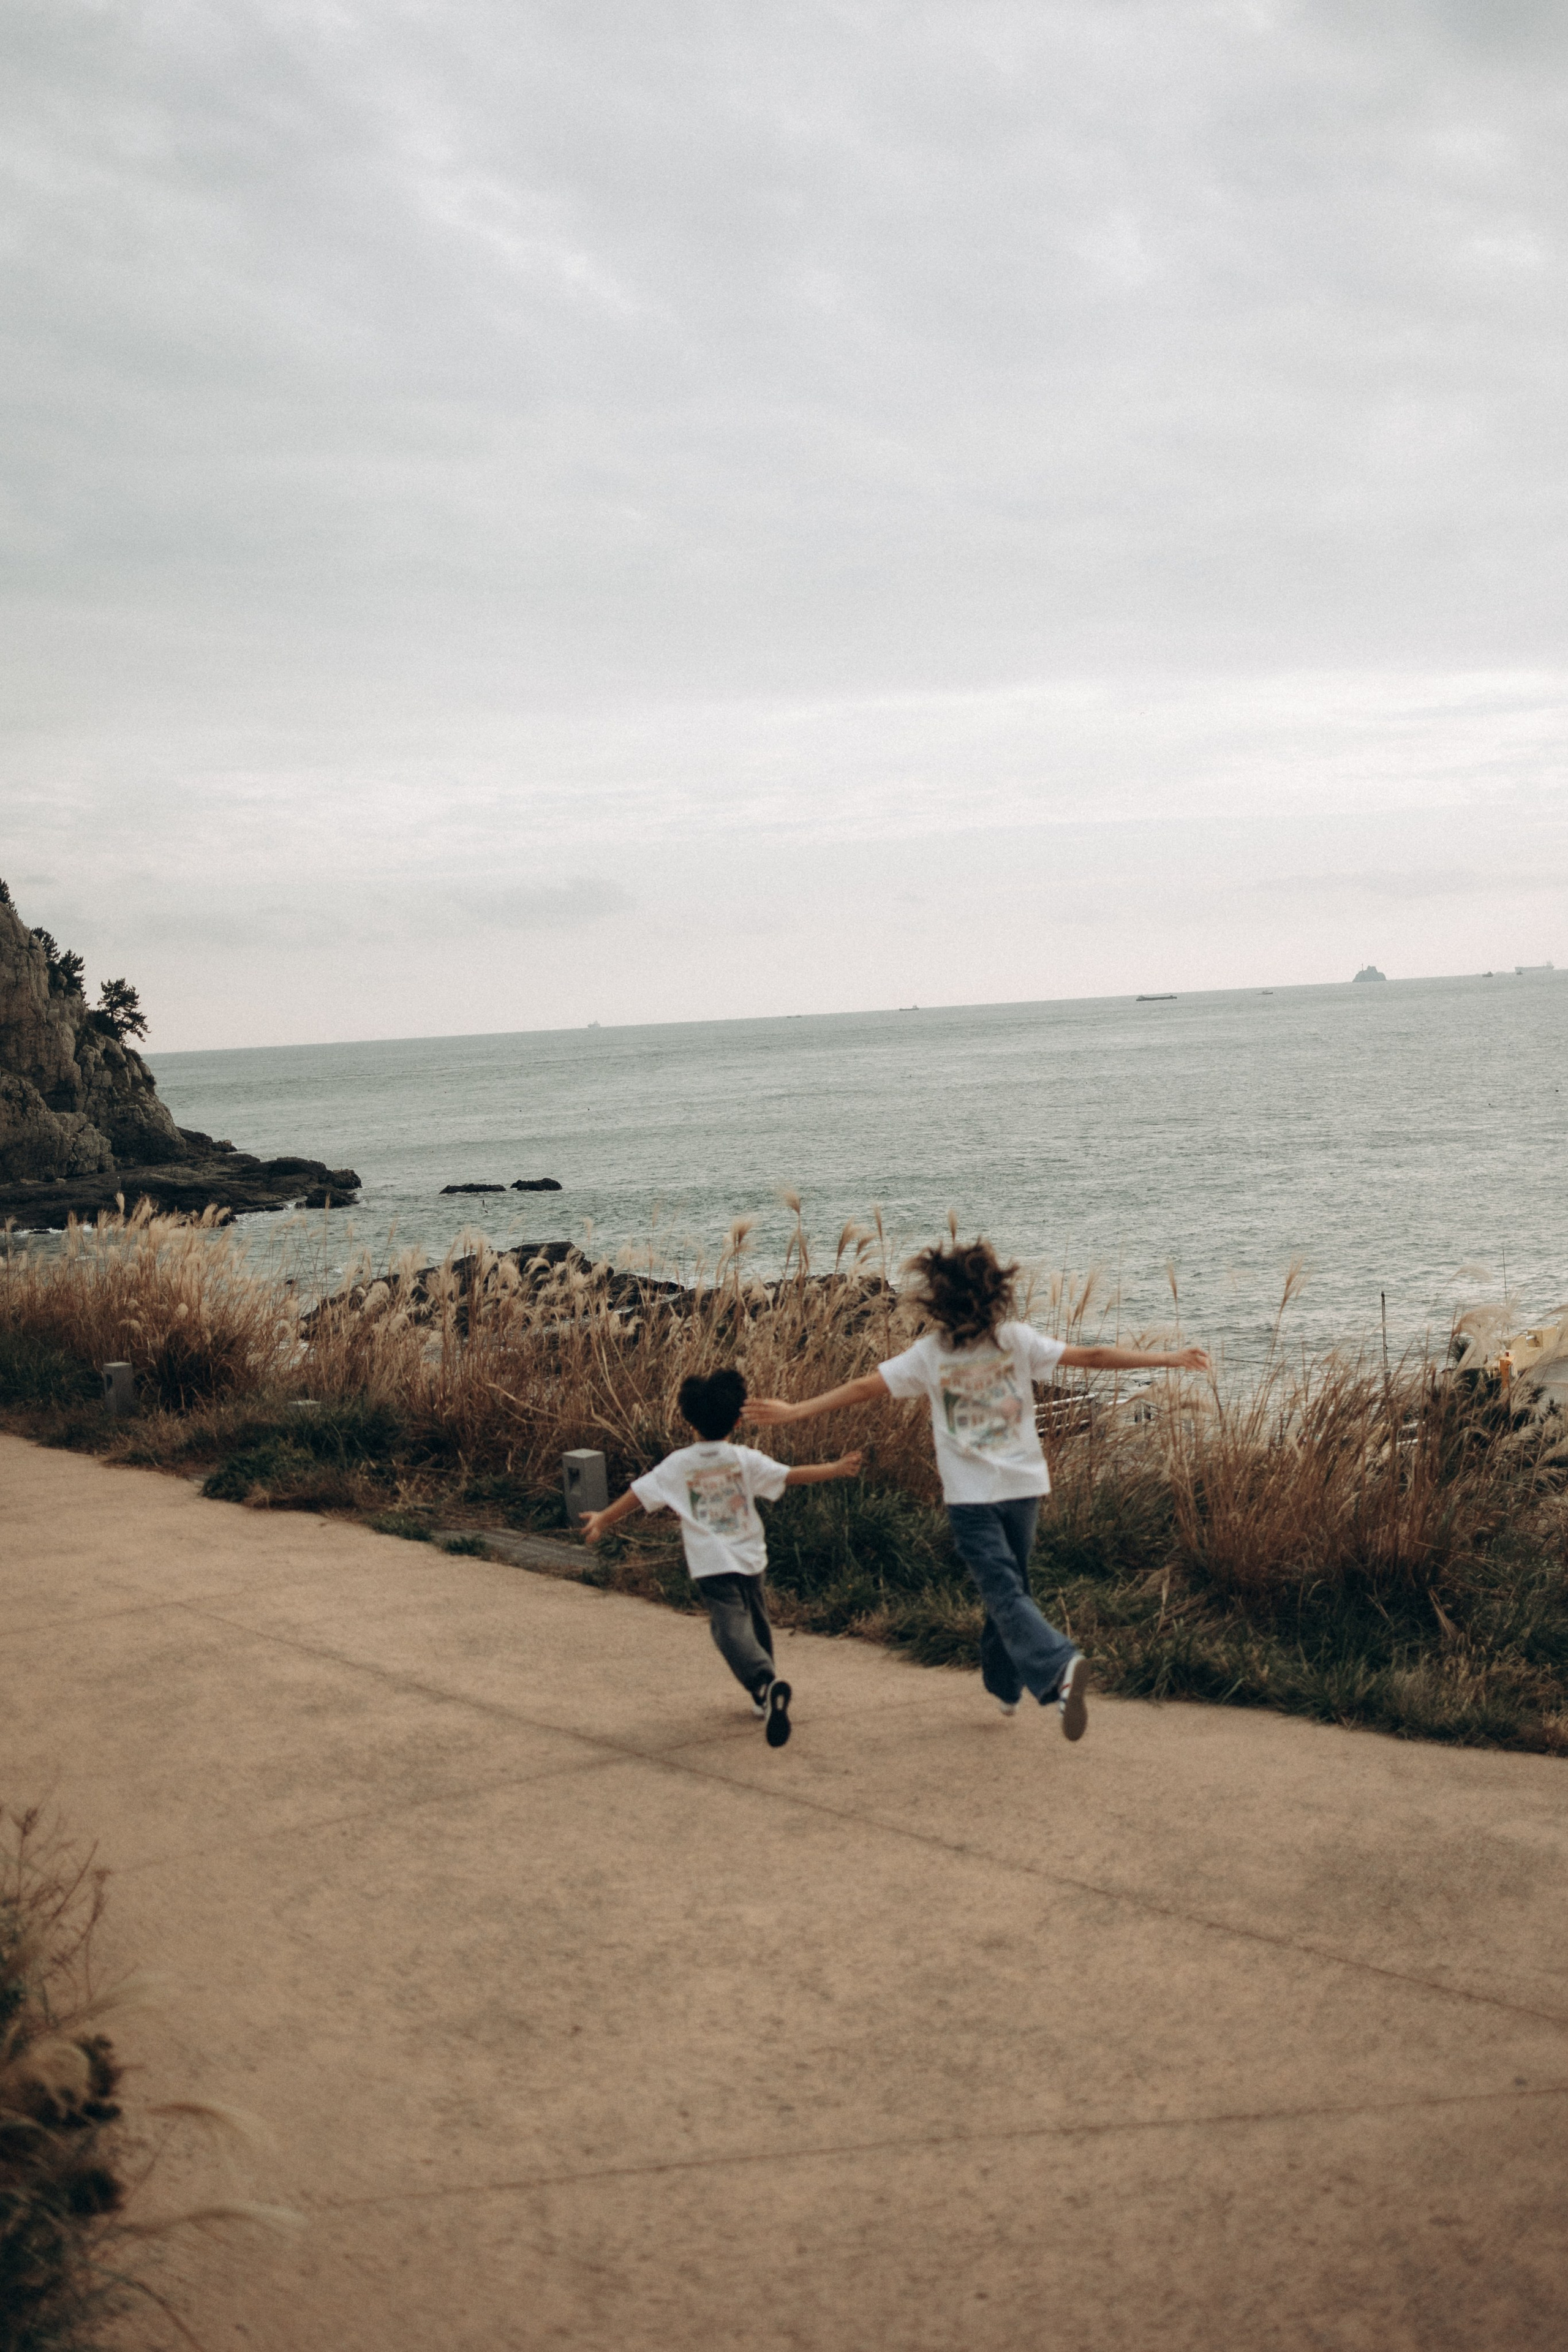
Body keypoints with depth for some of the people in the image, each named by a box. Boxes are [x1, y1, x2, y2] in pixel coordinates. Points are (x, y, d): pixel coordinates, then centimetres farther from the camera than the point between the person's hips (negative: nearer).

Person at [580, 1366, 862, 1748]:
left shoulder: (678, 1465, -3)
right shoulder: (745, 1459, -2)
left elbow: (639, 1493, 3)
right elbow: (791, 1476, -6)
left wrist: (603, 1519, 16)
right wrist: (836, 1469, 1)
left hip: (712, 1565, -3)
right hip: (751, 1559, 3)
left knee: (733, 1630, -13)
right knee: (756, 1622, 23)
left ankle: (766, 1683, -40)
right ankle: (765, 1698, 33)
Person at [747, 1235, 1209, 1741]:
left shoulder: (930, 1355, -6)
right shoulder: (1017, 1340, -3)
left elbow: (863, 1388, -8)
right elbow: (1091, 1357, -5)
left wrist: (795, 1411, -3)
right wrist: (1167, 1358, 1)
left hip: (972, 1495, -3)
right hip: (1023, 1486, 3)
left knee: (1004, 1592, -9)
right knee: (1010, 1582, 21)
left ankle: (1059, 1665, -34)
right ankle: (1003, 1683, 34)